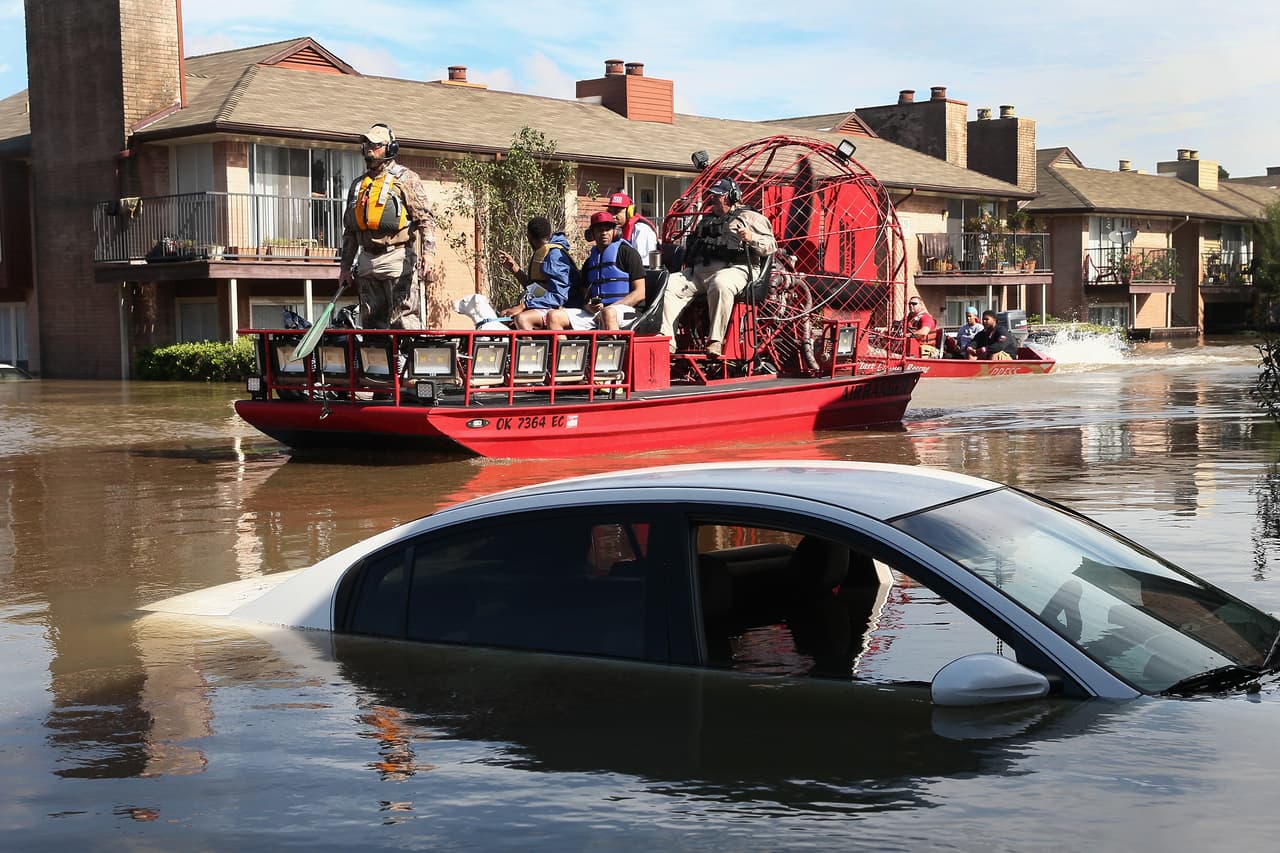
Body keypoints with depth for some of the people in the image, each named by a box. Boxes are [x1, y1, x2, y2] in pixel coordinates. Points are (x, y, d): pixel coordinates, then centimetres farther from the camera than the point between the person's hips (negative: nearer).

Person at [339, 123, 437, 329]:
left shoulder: (406, 179, 2)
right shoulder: (358, 184, 20)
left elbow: (425, 219, -7)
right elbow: (349, 230, 23)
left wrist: (428, 252, -21)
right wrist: (345, 266, 19)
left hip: (398, 258, -6)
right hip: (367, 262, 7)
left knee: (403, 323, -10)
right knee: (371, 323, 8)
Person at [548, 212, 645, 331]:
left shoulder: (627, 252, 4)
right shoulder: (590, 261, 23)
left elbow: (640, 293, -3)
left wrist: (609, 308, -12)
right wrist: (588, 307, -2)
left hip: (624, 309, -6)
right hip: (593, 313, 6)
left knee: (608, 314, -42)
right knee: (554, 316, -15)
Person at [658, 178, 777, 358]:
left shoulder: (749, 217, 15)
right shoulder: (706, 220, 34)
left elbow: (771, 246, 4)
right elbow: (690, 246, 43)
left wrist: (752, 238, -13)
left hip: (734, 269, -6)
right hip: (698, 269, 6)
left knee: (720, 285, -42)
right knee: (668, 285, -17)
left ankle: (715, 340, -42)